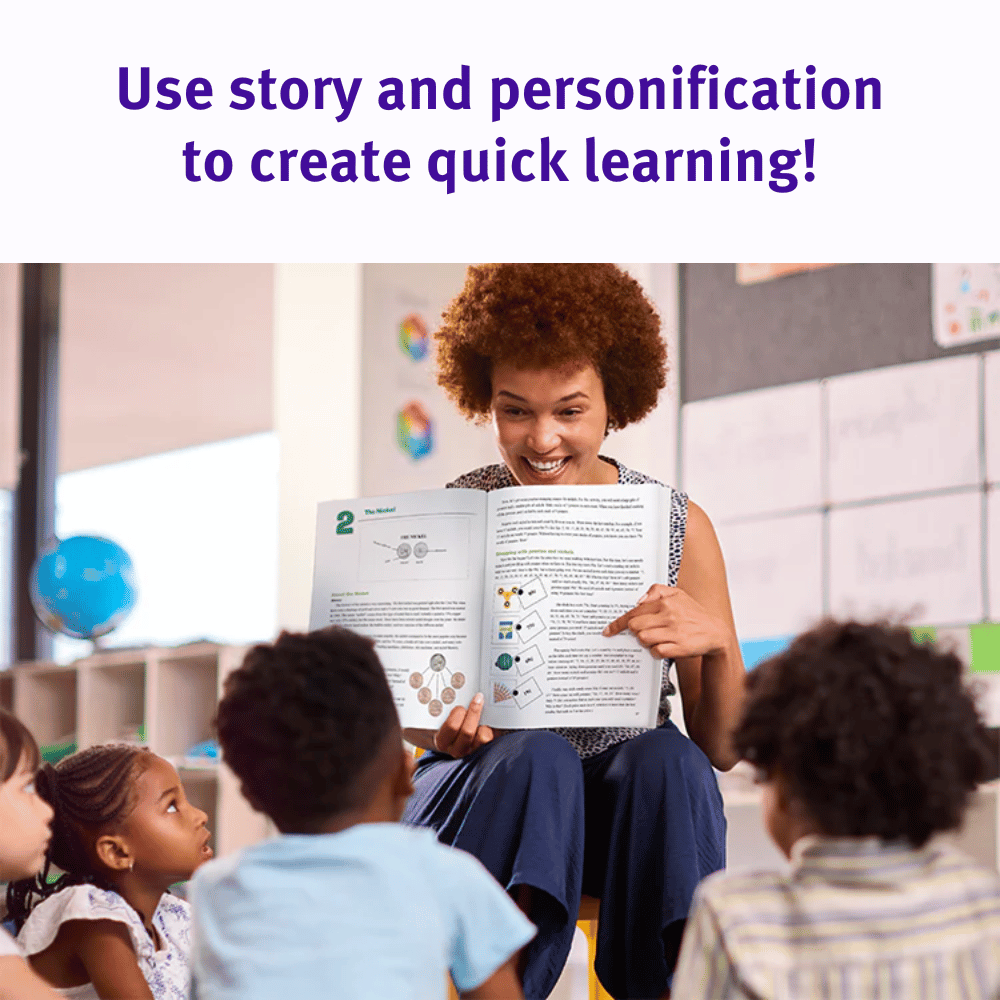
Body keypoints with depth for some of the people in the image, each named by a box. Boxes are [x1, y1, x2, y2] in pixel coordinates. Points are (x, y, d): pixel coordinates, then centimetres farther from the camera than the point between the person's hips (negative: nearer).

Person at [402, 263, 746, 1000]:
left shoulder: (680, 528, -2)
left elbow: (721, 750, -2)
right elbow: (406, 714, 2)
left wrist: (717, 644, -24)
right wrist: (443, 733, -22)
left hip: (626, 805, 1)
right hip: (482, 792, -1)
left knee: (667, 757, -30)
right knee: (536, 756, -32)